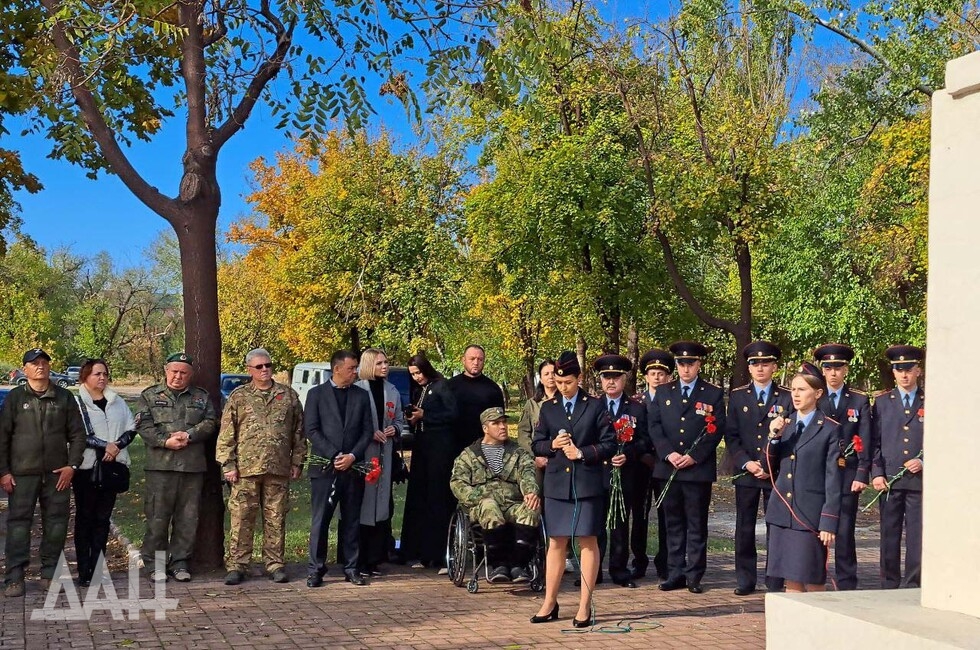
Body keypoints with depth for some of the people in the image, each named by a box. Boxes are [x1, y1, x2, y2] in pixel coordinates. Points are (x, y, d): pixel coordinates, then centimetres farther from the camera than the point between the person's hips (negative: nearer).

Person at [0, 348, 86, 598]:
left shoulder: (64, 397, 9)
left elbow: (77, 434, 9)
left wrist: (72, 465, -1)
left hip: (57, 474, 2)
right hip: (22, 473, -2)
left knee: (56, 523, 4)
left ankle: (50, 574, 15)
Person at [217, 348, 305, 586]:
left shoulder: (289, 396, 10)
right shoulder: (239, 396, 7)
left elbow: (298, 432, 11)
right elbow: (226, 434, 4)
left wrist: (297, 462, 6)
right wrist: (228, 464, -3)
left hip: (278, 469, 1)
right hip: (246, 468, -1)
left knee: (276, 519, 6)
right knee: (241, 517, 0)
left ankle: (275, 564, 14)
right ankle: (237, 565, 7)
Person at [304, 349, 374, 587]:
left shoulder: (362, 395, 12)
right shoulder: (316, 394, 4)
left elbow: (367, 431, 7)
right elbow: (311, 430, -3)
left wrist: (352, 456, -7)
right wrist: (334, 456, -11)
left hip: (353, 467, 3)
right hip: (324, 467, -2)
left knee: (352, 521, 6)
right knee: (320, 521, -1)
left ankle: (351, 568, 13)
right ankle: (316, 570, 6)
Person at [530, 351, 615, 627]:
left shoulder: (595, 406, 2)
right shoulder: (548, 408, 10)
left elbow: (609, 444, -1)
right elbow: (536, 445, 12)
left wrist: (582, 453, -13)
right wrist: (552, 445, -8)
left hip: (587, 483, -2)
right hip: (556, 484, 3)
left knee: (587, 542, 2)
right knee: (556, 543, 7)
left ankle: (585, 606, 8)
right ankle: (549, 604, 14)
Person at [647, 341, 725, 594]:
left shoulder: (713, 394, 4)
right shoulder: (663, 392, 11)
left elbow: (716, 430, -2)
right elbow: (654, 426, 5)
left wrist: (694, 457, -11)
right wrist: (668, 454, -9)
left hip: (699, 469, -2)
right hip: (667, 468, 3)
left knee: (697, 525, 2)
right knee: (673, 523, 7)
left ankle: (694, 575, 8)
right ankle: (675, 573, 13)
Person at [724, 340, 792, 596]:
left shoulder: (787, 398, 3)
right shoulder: (737, 396, 8)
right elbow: (731, 435, 6)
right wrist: (746, 463, -8)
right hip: (745, 473, 2)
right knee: (744, 529, 5)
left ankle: (776, 582, 8)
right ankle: (745, 580, 13)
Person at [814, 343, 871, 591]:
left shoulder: (860, 400, 6)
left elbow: (865, 441, 1)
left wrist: (862, 475, -8)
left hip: (848, 476, -1)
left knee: (844, 532, 0)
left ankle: (846, 585, 8)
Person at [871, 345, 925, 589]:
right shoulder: (882, 401, 10)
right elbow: (874, 442, 8)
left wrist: (924, 462, -8)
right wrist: (876, 473, -2)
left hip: (920, 479, -1)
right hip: (889, 479, 1)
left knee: (917, 538, -1)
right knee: (889, 537, 5)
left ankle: (913, 586, 7)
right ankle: (889, 586, 12)